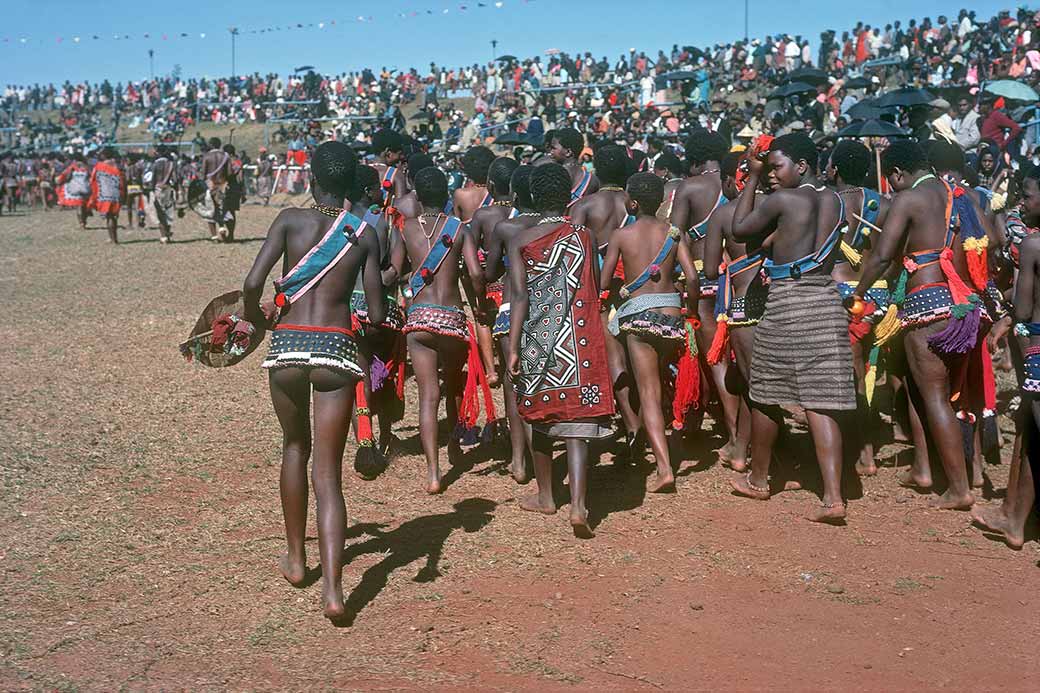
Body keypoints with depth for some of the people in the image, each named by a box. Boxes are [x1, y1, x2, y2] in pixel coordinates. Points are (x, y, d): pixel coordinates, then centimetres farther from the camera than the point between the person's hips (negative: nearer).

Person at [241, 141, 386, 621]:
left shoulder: (290, 220, 3)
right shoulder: (365, 234, 7)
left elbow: (252, 284, -8)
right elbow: (376, 315, 5)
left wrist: (256, 318, 12)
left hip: (288, 345, 0)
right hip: (337, 348, 0)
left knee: (295, 447, 24)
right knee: (328, 473, 1)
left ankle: (296, 559, 34)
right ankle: (332, 588, -11)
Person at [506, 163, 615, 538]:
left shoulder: (520, 241, -2)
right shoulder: (584, 236, 1)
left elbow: (519, 297, -8)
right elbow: (594, 289, 7)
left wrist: (513, 348, -7)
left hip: (537, 342, 1)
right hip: (577, 342, -1)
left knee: (541, 419, 17)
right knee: (576, 424, -2)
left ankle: (545, 497, 30)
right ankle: (578, 505, -14)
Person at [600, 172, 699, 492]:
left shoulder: (621, 235, 2)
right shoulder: (673, 232, 7)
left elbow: (602, 283, 1)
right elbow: (692, 278, -2)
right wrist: (692, 309, 13)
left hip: (638, 314, -3)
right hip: (671, 314, 3)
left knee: (648, 391, -6)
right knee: (659, 382, 23)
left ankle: (664, 468, -16)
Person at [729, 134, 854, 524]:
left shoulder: (782, 199, -9)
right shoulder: (835, 201, 10)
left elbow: (740, 229, 2)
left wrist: (752, 179, 7)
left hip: (786, 302, -5)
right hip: (826, 301, 5)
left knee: (766, 395, 12)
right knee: (821, 401, 1)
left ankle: (758, 480, 28)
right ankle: (833, 497, -7)